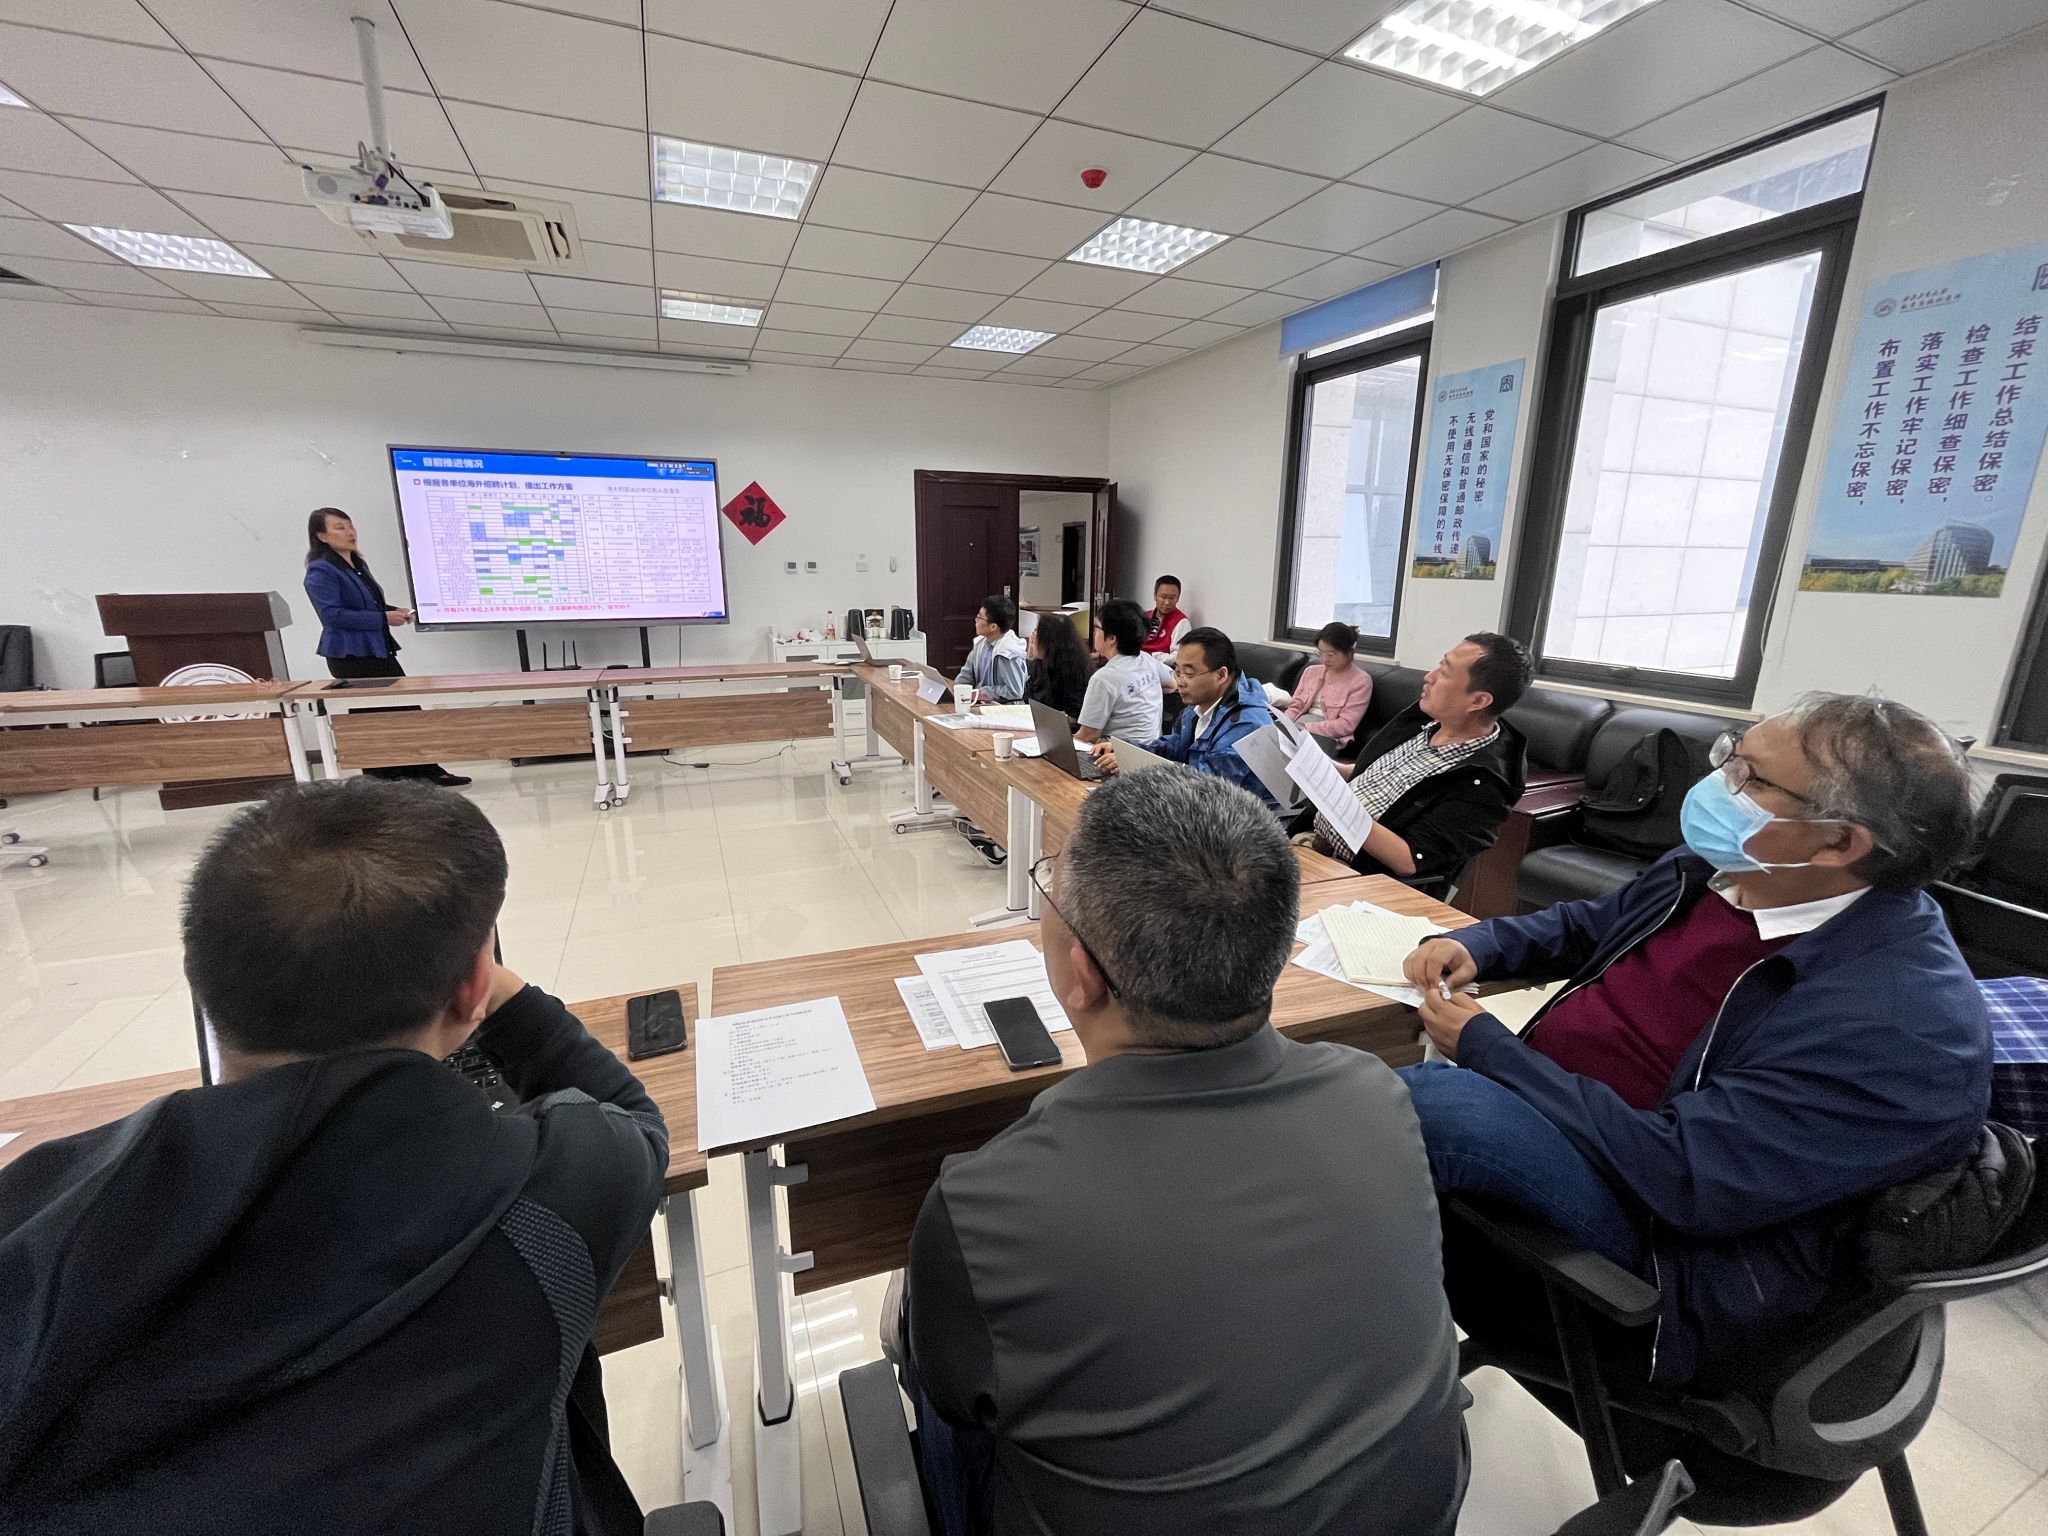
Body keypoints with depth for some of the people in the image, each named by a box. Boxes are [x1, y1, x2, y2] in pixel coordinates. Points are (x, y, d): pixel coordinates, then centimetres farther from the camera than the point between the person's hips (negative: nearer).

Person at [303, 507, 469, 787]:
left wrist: (395, 611, 6)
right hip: (351, 657, -8)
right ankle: (384, 776, 11)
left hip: (379, 650, 8)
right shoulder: (320, 571, -11)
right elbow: (333, 614, -20)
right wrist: (384, 618, -21)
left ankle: (426, 771, 10)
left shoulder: (358, 564, 15)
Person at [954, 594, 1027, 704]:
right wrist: (952, 688, -5)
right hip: (980, 703, 7)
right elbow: (966, 674, 14)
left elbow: (1014, 691, -21)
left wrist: (977, 694, -16)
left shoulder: (1008, 652, -20)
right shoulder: (981, 641, 2)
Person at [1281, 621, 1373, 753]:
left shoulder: (1361, 680, 0)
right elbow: (1296, 706, 15)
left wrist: (1306, 728, -16)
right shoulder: (1311, 671, 18)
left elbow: (1346, 725, -8)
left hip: (1326, 735, -5)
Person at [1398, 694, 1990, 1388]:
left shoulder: (1907, 1018, -23)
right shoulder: (1710, 869, 1)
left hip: (1665, 1241, -8)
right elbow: (1584, 927, 19)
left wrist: (1484, 1045, -20)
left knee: (1432, 1100, -32)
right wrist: (1473, 946, 0)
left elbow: (1678, 1172, -27)